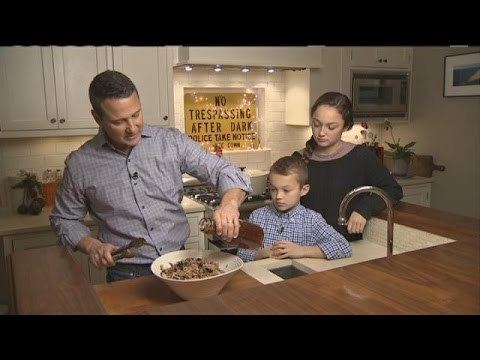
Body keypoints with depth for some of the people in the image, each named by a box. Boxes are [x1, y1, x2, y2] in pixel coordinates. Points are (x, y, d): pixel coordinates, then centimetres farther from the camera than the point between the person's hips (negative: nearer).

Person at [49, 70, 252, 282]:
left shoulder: (171, 141, -2)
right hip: (126, 276, 0)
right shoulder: (79, 165, -2)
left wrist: (230, 203, -23)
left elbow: (224, 171, -2)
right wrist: (92, 246, -7)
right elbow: (64, 220, 12)